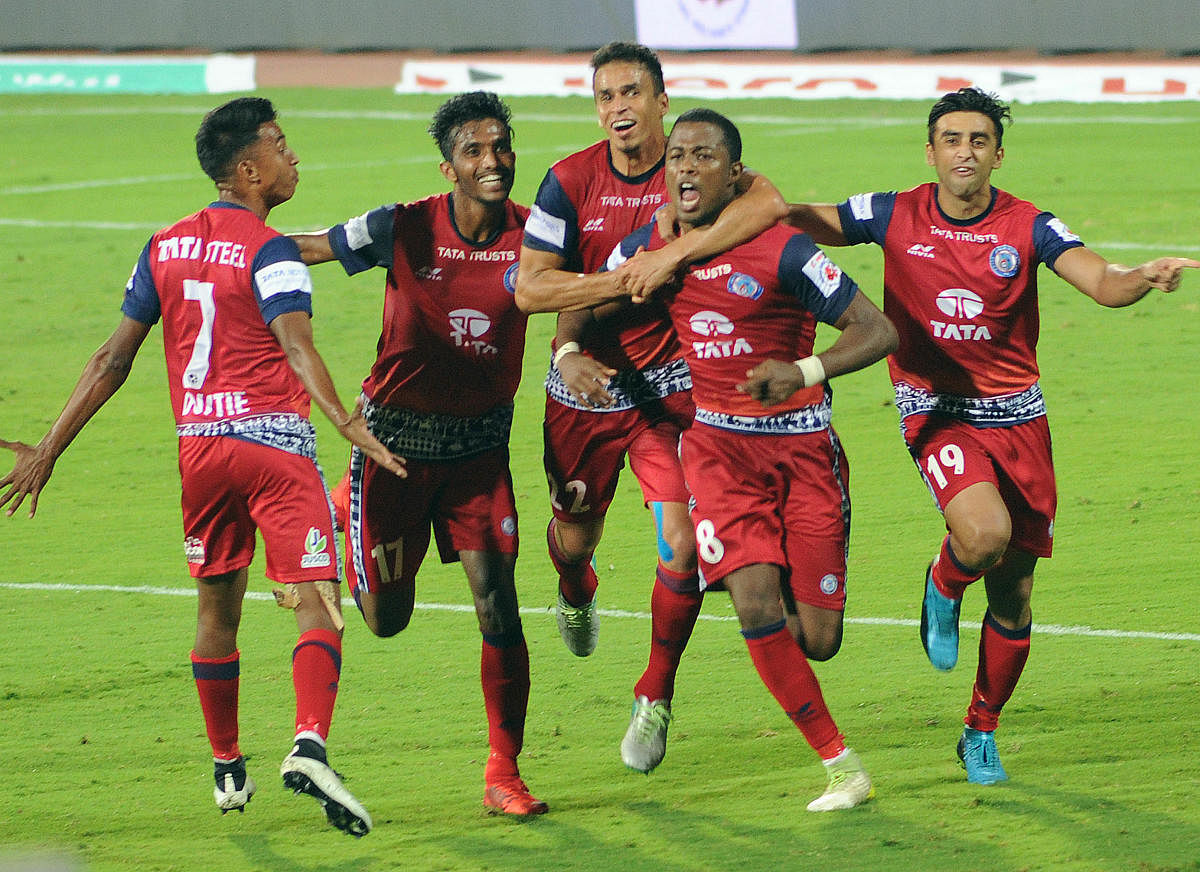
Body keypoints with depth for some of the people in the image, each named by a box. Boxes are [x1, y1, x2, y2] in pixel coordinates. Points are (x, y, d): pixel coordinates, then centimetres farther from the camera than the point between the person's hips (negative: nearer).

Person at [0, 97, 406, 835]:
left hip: (198, 445, 6)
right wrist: (348, 423, -34)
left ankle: (227, 769, 29)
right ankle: (310, 747, -31)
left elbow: (114, 358, 11)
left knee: (218, 607, 19)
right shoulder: (270, 253, -7)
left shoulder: (165, 248, 11)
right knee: (316, 602, -10)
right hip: (275, 441, -6)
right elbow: (297, 346, -24)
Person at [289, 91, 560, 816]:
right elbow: (300, 248, -6)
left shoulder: (531, 234, -10)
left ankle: (504, 775, -1)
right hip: (399, 433, -1)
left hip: (481, 441, 1)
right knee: (388, 620, 7)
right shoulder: (405, 230, -15)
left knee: (498, 603, -11)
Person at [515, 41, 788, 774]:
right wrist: (623, 279, -21)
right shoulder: (572, 180, -8)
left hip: (671, 388, -1)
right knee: (573, 540, 15)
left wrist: (671, 257, -37)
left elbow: (769, 202, -32)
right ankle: (577, 596, 55)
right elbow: (530, 286, -10)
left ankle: (656, 698, 7)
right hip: (586, 384, 2)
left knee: (682, 547, -13)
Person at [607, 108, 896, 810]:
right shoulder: (646, 251, -3)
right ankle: (842, 765, -5)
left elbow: (879, 332, -18)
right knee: (755, 604, -18)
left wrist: (803, 370, -34)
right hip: (717, 442, 3)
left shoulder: (779, 250, -17)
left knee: (817, 641, -4)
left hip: (801, 442, -3)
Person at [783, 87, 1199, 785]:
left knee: (1014, 593, 6)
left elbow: (1104, 284, -17)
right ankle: (943, 589, 6)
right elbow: (796, 221, 2)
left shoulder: (1027, 227, -5)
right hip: (935, 411, -2)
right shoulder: (896, 216, -3)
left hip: (1016, 416, 2)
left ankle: (982, 733, 27)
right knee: (984, 533, -31)